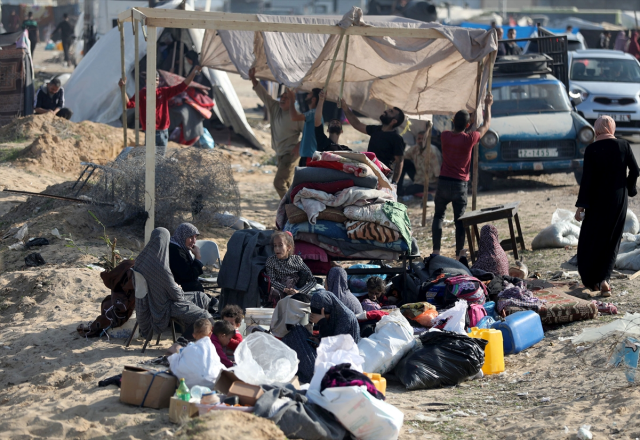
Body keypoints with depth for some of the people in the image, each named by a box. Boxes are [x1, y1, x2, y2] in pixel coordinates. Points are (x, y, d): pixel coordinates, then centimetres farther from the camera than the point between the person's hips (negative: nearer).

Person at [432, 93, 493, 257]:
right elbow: (486, 125, 5)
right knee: (459, 220, 7)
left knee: (438, 216, 14)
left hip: (443, 183, 2)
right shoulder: (469, 139, -11)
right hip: (460, 185, -2)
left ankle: (436, 250, 4)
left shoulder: (445, 136, -4)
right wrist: (488, 106, 19)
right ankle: (459, 253, 7)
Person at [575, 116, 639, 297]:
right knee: (612, 241, 12)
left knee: (591, 239, 12)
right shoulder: (623, 146, -5)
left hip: (598, 200, -2)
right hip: (619, 200, 2)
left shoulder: (592, 150, -11)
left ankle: (590, 280, 15)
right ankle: (603, 279, 1)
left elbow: (586, 179, -12)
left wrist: (581, 205, -9)